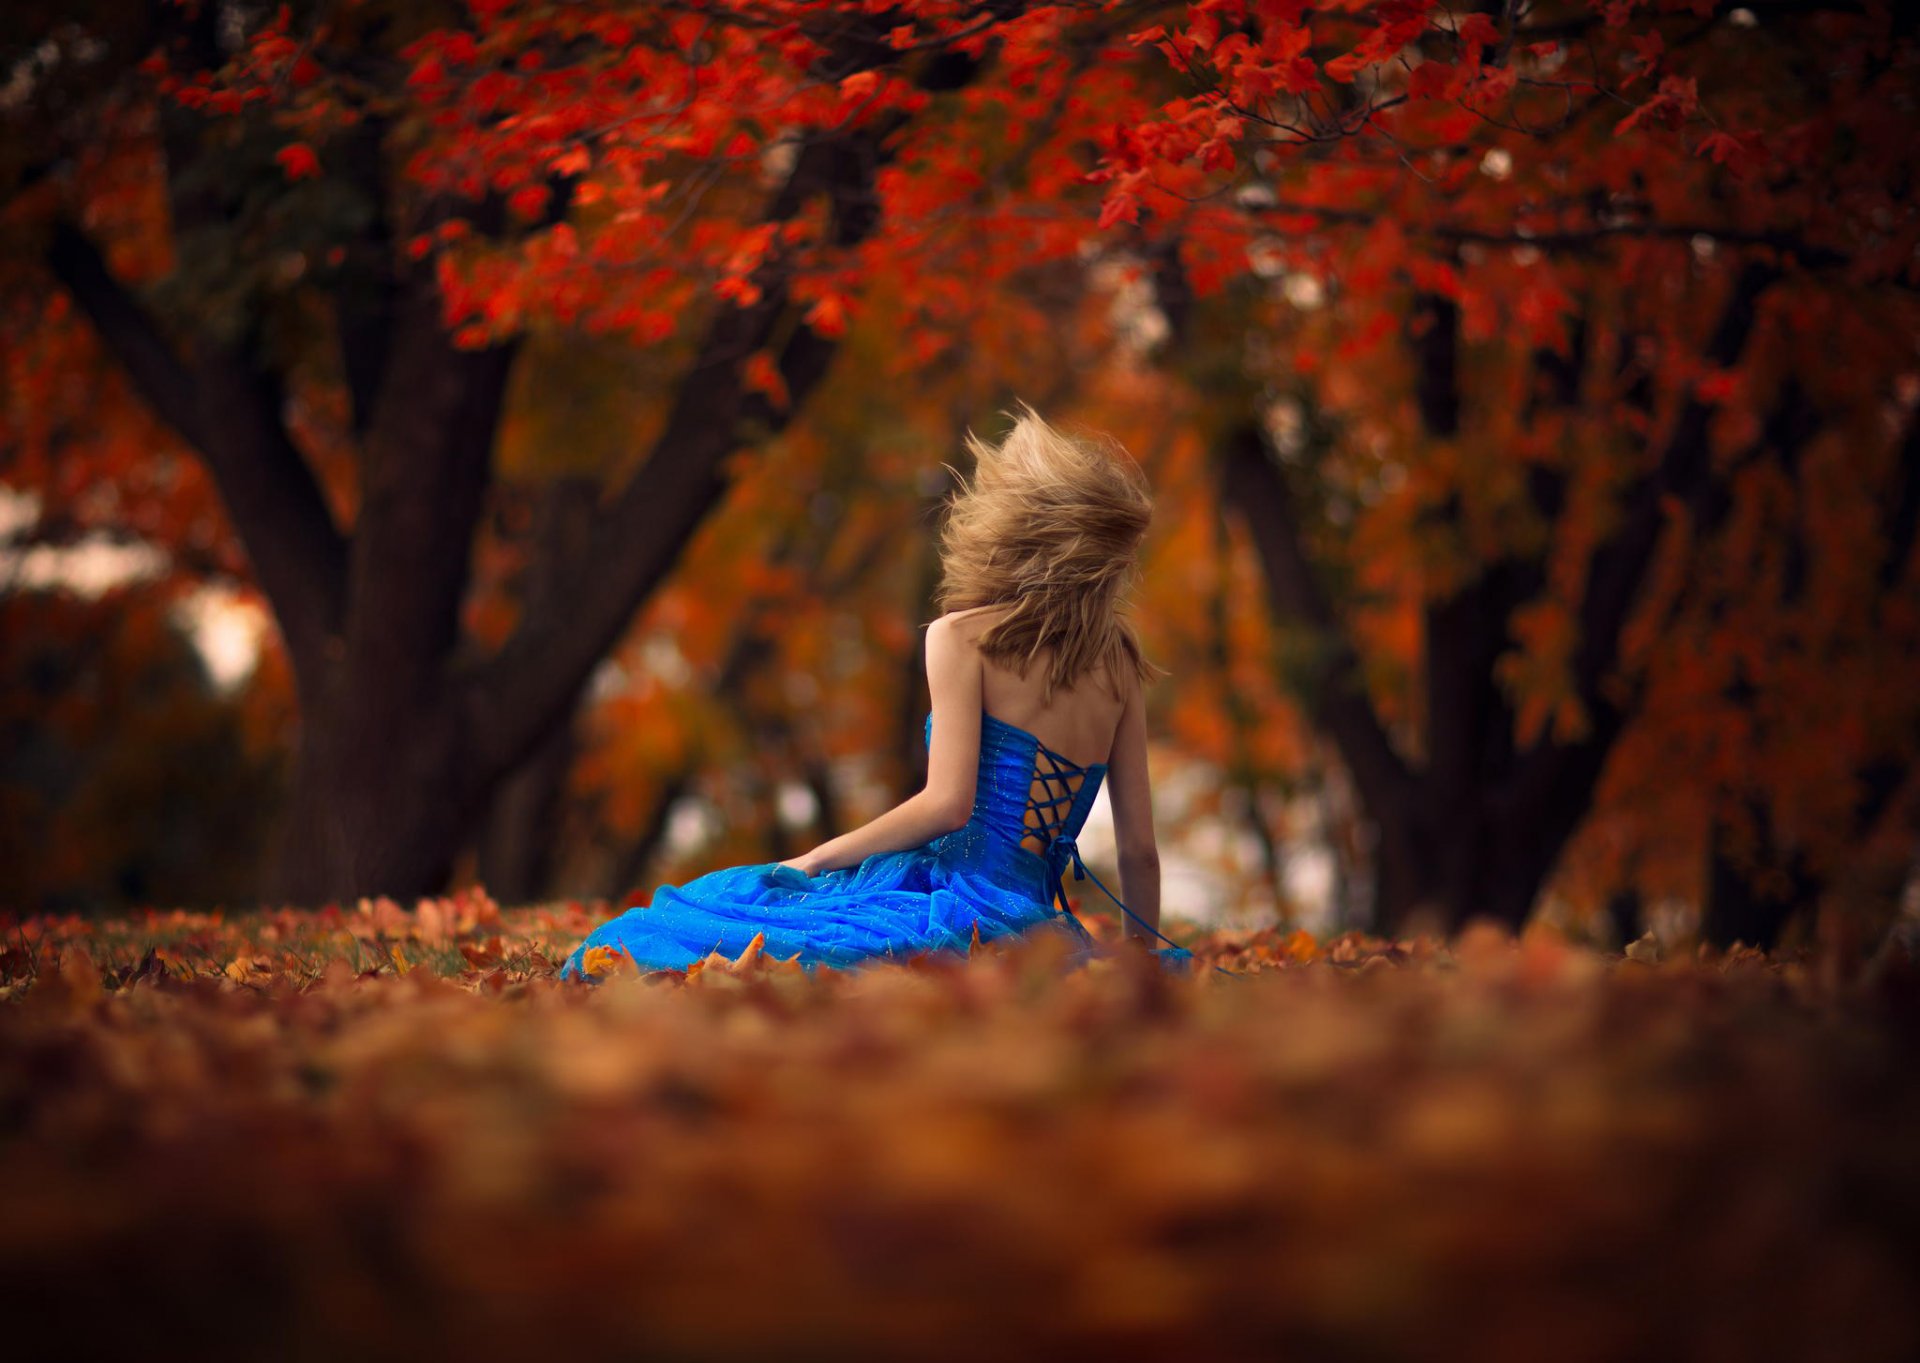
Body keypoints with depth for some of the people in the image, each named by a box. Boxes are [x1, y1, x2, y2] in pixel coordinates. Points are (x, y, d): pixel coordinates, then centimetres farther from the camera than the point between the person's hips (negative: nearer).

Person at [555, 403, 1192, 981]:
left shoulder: (961, 637, -3)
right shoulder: (1121, 664, 11)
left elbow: (947, 803, -12)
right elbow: (1141, 850, 12)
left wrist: (818, 858, -1)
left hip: (953, 905, -6)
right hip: (1032, 918, 6)